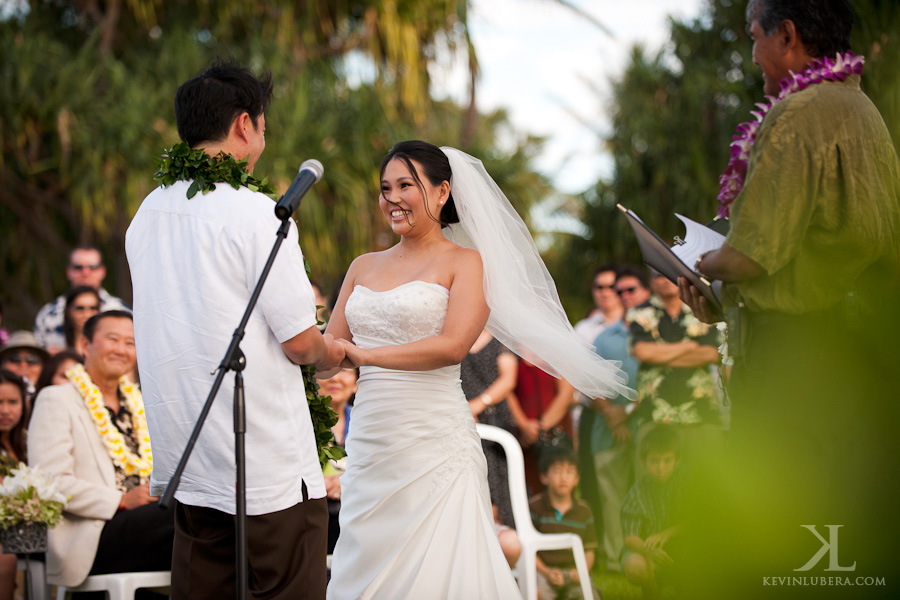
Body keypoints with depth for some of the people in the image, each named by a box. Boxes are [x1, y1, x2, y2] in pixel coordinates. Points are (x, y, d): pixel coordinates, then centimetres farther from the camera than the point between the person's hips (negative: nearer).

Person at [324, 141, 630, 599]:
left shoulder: (464, 262, 2)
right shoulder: (363, 268, 17)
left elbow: (452, 345, -13)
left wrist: (363, 354, -14)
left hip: (435, 445, -5)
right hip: (368, 446, 5)